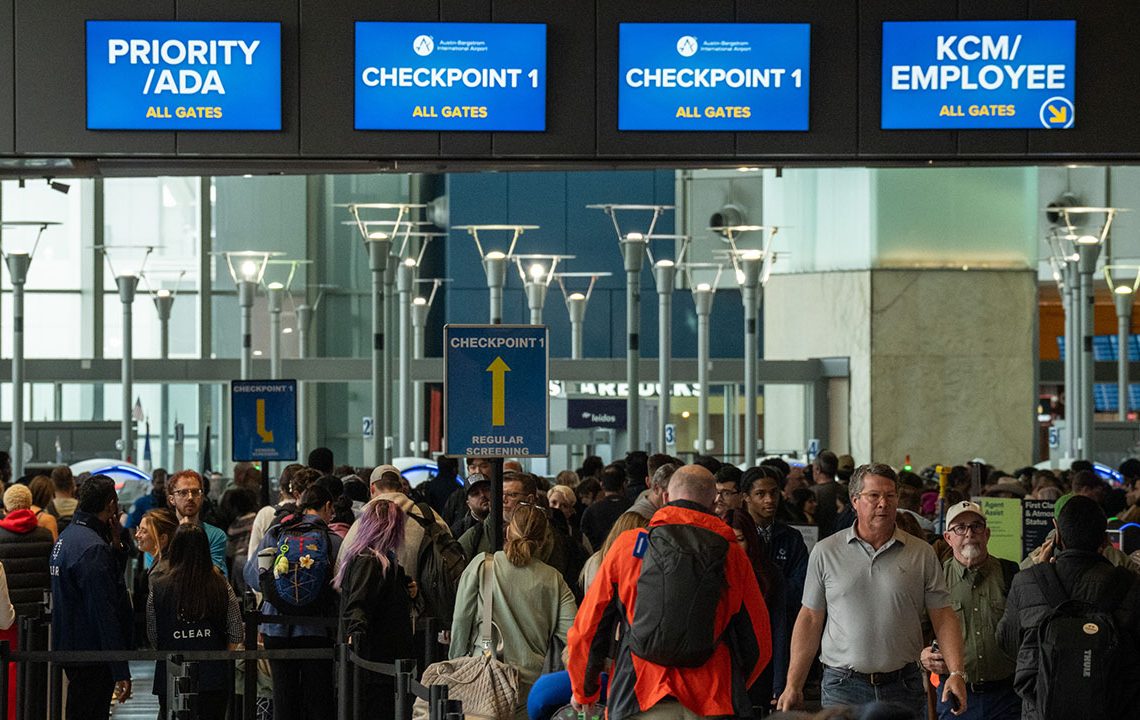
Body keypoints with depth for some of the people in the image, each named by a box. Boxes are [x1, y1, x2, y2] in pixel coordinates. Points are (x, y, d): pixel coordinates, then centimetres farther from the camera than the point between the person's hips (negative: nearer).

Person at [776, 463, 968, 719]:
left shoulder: (922, 554, 6)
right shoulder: (825, 552, 5)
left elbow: (943, 617, 4)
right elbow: (810, 619, 6)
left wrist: (956, 673, -10)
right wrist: (793, 686, 2)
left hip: (903, 688, 1)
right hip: (843, 686, -1)